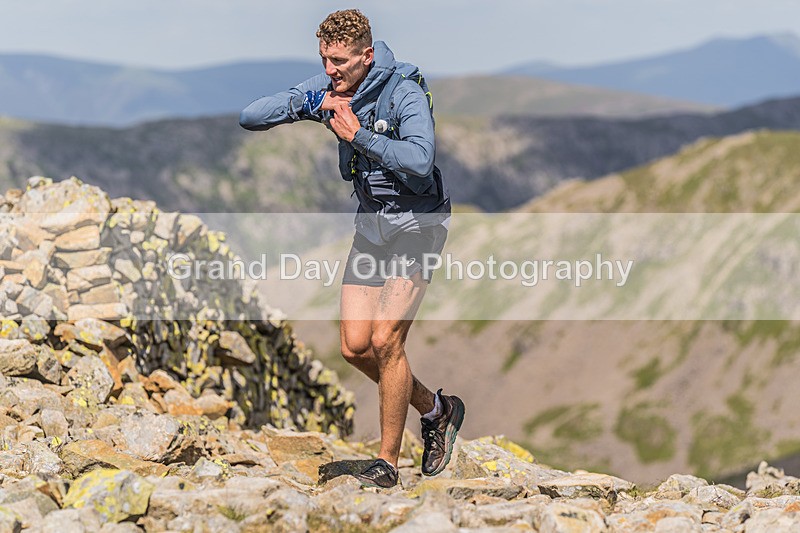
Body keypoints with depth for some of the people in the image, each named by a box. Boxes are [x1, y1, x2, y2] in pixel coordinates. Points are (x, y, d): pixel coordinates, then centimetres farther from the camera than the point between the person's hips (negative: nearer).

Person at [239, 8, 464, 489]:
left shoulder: (404, 91, -21)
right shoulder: (327, 89, -4)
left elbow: (420, 160, -37)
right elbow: (250, 117, -7)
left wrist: (358, 135, -30)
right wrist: (309, 102, -21)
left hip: (417, 223, -7)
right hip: (372, 220, 7)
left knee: (385, 341, -15)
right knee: (355, 347, 2)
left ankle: (388, 461, -1)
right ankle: (435, 410, 24)